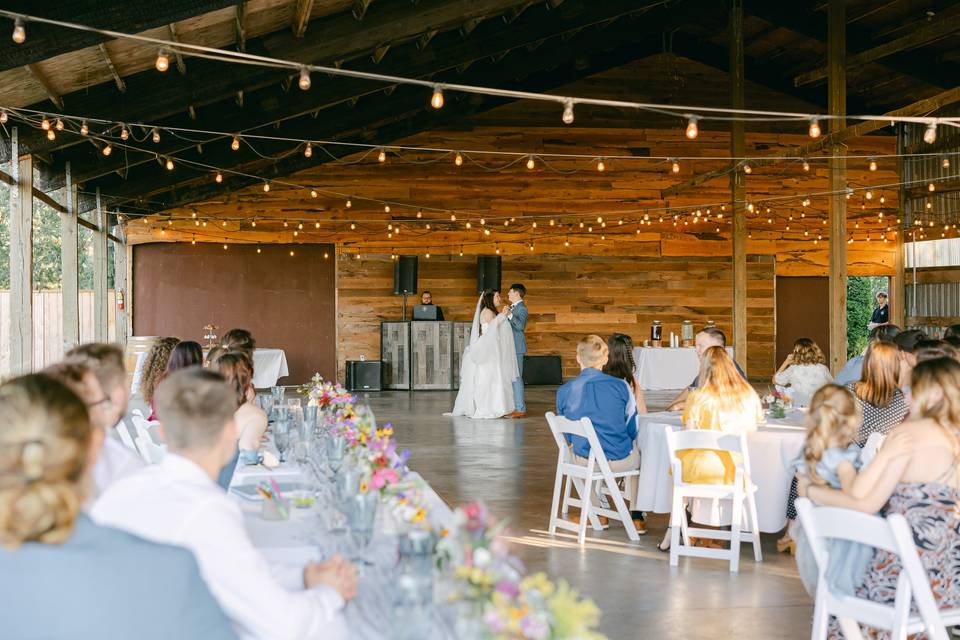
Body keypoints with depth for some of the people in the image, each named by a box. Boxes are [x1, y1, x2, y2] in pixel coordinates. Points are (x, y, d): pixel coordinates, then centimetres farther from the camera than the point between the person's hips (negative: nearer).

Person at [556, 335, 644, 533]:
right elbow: (633, 429, 0)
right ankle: (636, 516, 36)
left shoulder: (564, 391, -7)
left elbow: (567, 436, 5)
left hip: (584, 459, 1)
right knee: (639, 452, 35)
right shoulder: (620, 386, -11)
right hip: (621, 459, -1)